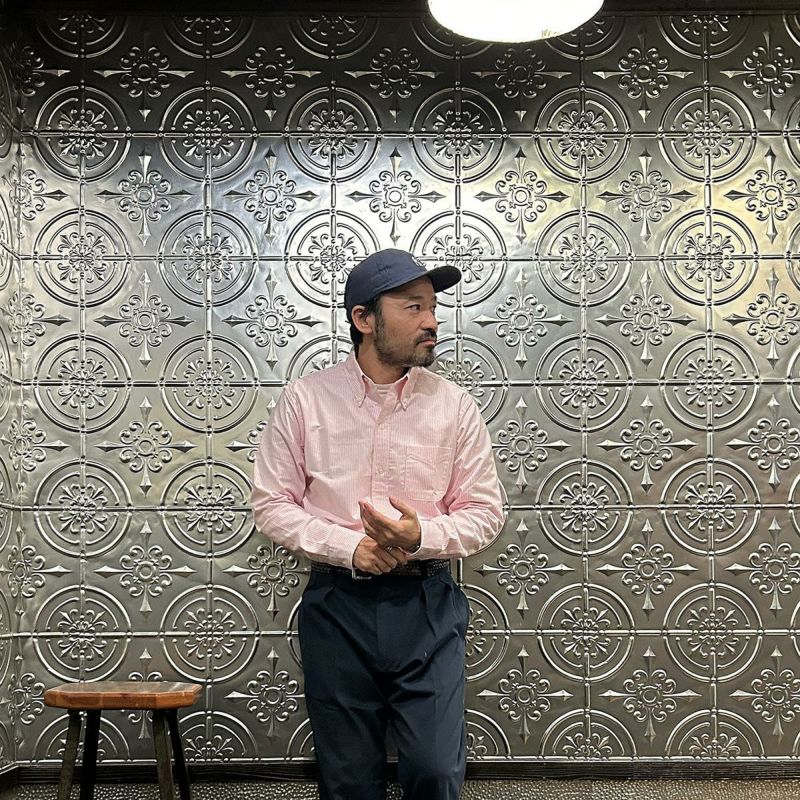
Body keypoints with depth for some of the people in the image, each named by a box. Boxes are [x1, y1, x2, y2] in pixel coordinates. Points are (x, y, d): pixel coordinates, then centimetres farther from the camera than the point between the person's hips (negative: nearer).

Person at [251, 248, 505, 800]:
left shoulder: (454, 406, 0)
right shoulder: (307, 399, -2)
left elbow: (484, 512, 3)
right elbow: (272, 503, 0)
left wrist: (420, 536, -17)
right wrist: (348, 548, -14)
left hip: (427, 606, 0)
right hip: (337, 604, 0)